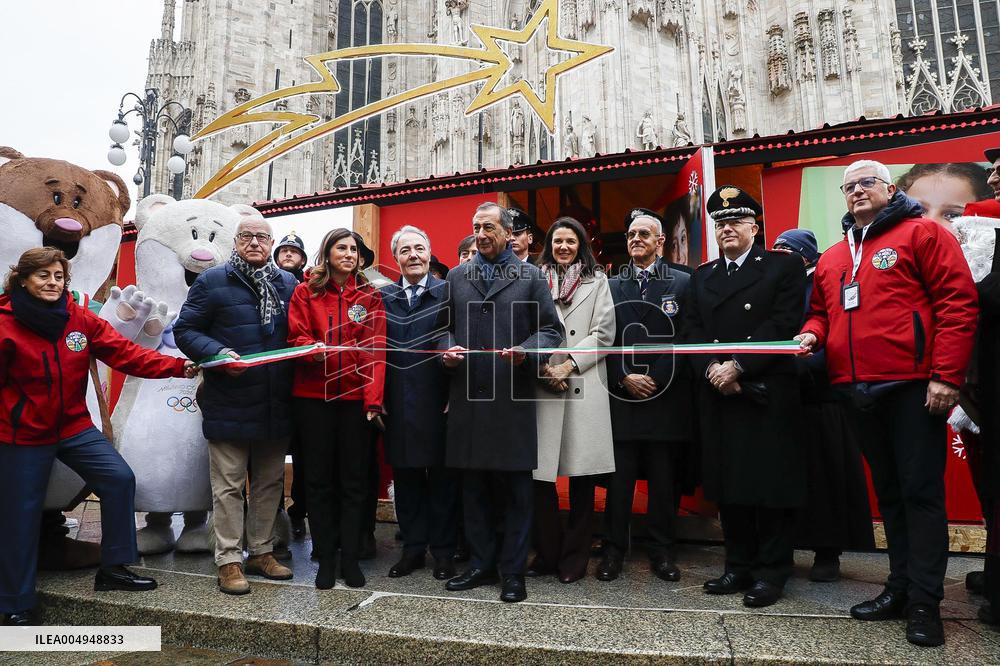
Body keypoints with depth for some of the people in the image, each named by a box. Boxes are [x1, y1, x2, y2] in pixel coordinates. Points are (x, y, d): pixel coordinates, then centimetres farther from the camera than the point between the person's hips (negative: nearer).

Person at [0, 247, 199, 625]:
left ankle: (113, 569, 9)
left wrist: (177, 366, -20)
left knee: (119, 479, -8)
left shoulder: (80, 319, -3)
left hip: (73, 427, 4)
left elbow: (124, 353, -10)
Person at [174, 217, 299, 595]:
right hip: (229, 405, -4)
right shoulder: (213, 281, -1)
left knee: (270, 482, 14)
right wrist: (218, 354, -20)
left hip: (276, 405, 5)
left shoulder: (288, 285, 11)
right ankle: (229, 561, 16)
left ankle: (262, 551, 29)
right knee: (229, 485, 4)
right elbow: (185, 330, -4)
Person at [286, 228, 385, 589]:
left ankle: (350, 558, 18)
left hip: (356, 396, 0)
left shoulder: (371, 296, 6)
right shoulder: (305, 292, 6)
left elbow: (375, 348, -2)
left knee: (354, 479, 6)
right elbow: (296, 338, 1)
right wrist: (314, 350, -22)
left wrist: (373, 398, -12)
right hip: (314, 396, 0)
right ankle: (326, 558, 20)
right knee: (319, 478, 7)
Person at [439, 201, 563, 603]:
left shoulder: (531, 276, 6)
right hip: (467, 398, 3)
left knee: (516, 490, 4)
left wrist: (525, 351, -15)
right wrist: (447, 350, -4)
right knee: (473, 488, 11)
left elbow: (551, 329, 2)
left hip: (514, 399, -3)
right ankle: (481, 564, 27)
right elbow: (444, 325, 16)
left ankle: (513, 571, 18)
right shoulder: (456, 277, 15)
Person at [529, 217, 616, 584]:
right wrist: (543, 367, -6)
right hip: (543, 386, 0)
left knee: (582, 475, 3)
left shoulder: (597, 281, 12)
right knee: (541, 474, -1)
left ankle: (575, 557, 17)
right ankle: (547, 553, 16)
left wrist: (569, 365, -7)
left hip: (584, 387, 0)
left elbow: (603, 334, 3)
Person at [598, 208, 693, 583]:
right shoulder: (611, 286, 10)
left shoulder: (682, 283, 6)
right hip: (621, 397, 1)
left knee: (664, 479, 7)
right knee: (618, 479, 4)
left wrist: (657, 380, -10)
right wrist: (625, 378, -8)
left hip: (666, 398, 0)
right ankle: (614, 549, 16)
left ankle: (662, 551, 21)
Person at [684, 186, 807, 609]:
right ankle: (739, 566, 21)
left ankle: (771, 571, 15)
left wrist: (737, 366, -15)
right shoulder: (701, 277, 17)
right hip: (717, 397, 4)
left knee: (770, 482, 1)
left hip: (767, 395, -4)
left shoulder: (784, 267, 3)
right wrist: (712, 370, -8)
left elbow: (784, 325, -9)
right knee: (727, 483, 8)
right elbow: (693, 332, 9)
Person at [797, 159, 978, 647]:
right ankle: (900, 587, 25)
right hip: (858, 389, 6)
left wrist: (945, 376, -16)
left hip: (912, 385, -6)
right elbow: (821, 311, 24)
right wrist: (812, 333, 0)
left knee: (921, 491, 0)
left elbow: (958, 304, -9)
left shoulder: (922, 234, -2)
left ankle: (925, 602, 11)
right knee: (888, 492, 14)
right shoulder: (831, 258, 16)